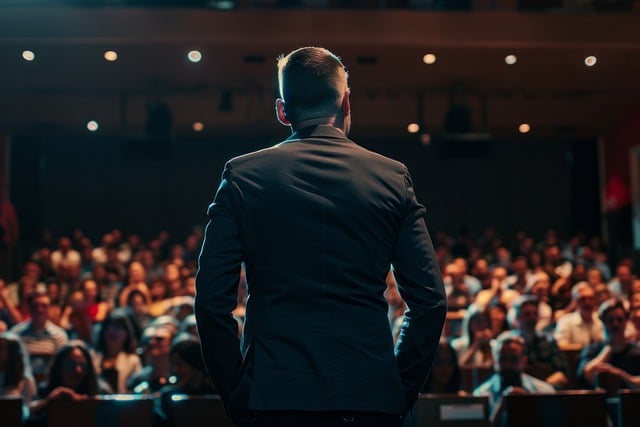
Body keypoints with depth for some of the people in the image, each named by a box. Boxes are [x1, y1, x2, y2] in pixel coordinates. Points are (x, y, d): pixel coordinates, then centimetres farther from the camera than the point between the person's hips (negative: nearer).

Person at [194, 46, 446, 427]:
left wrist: (236, 395, 6)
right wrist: (402, 393, 8)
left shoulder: (242, 175, 0)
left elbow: (212, 300, -3)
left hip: (272, 396, 0)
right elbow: (430, 301, -1)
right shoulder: (393, 177, 2)